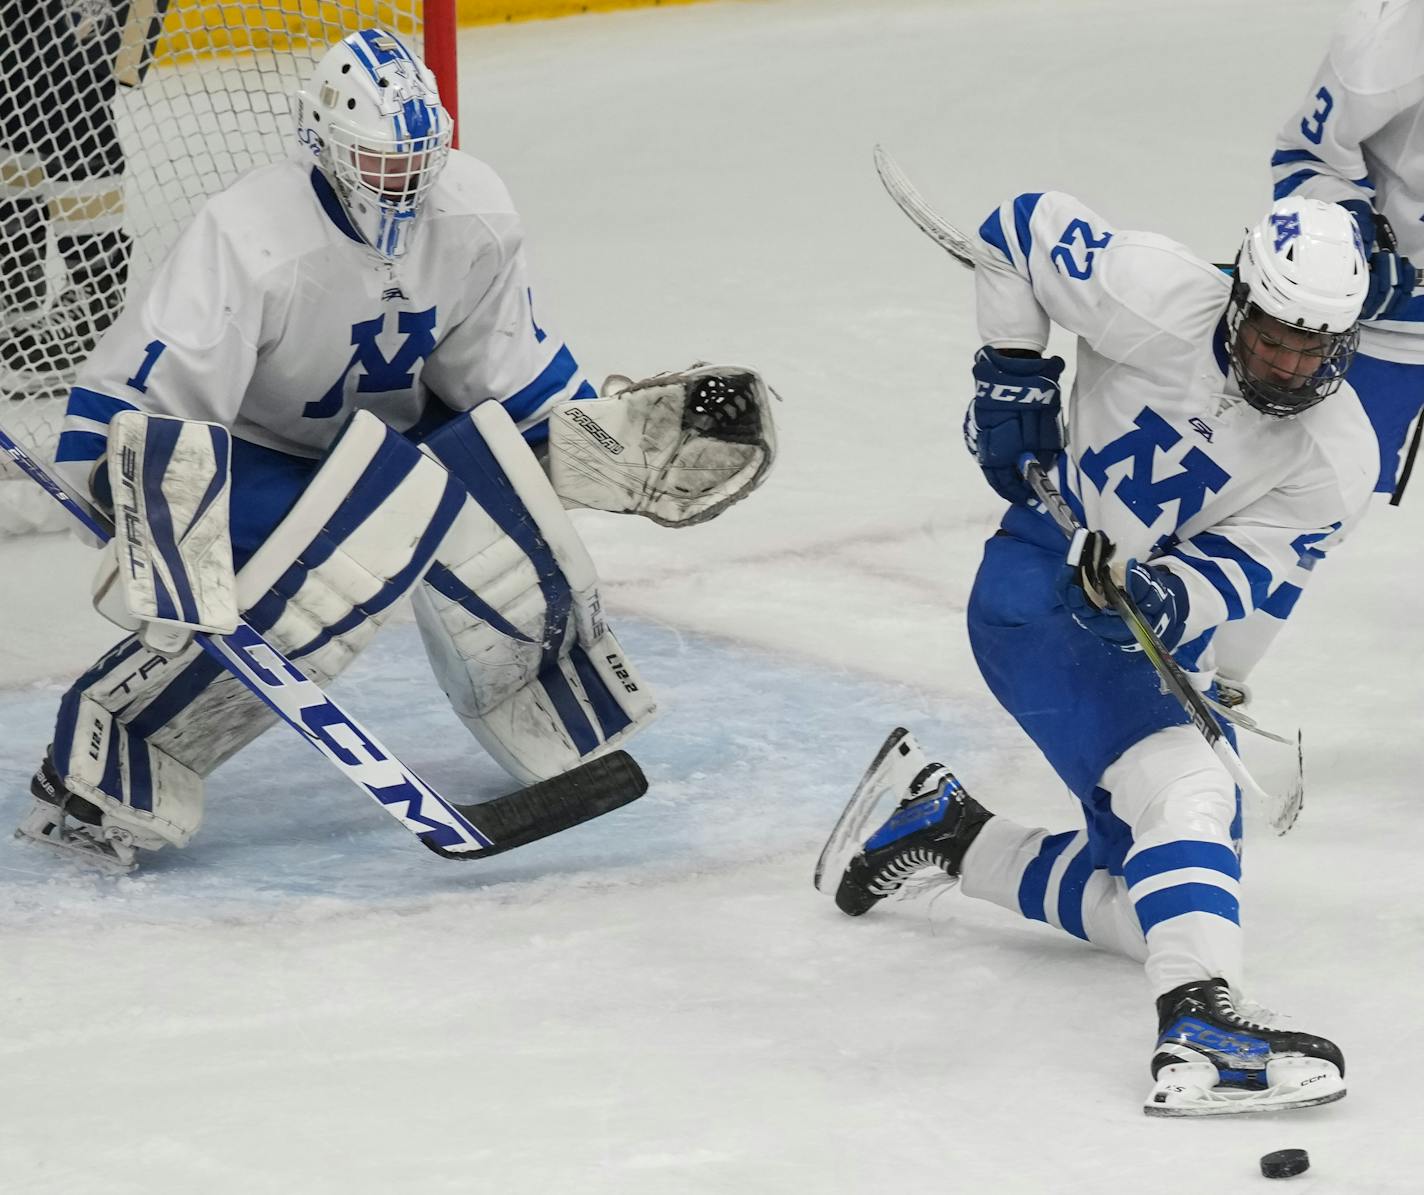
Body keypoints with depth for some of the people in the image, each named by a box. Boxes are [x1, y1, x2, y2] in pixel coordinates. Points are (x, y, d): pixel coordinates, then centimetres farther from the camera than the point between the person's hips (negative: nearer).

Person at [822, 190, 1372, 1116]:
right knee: (1188, 791, -30)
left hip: (1160, 643, 6)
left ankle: (940, 826, 25)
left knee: (1147, 911, 7)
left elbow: (1235, 573, -13)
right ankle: (1199, 1025, -44)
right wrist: (1013, 374, -6)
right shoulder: (1161, 300, -20)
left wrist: (1167, 596, -34)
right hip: (1042, 587, -6)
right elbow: (1023, 229, -6)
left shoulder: (1339, 458, -10)